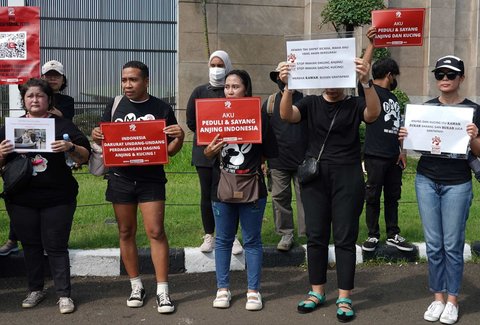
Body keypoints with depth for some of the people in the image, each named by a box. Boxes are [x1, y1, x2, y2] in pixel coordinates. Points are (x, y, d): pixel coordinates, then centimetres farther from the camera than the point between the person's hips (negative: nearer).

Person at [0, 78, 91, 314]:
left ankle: (64, 294, 9)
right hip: (21, 200, 3)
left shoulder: (62, 125, 1)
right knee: (30, 246, 12)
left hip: (57, 199, -3)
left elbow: (84, 157, -2)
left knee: (56, 247, 0)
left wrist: (70, 147, -22)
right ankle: (35, 290, 26)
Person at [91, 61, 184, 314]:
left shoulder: (162, 109, -1)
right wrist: (96, 137, -12)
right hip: (120, 178, 3)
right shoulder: (114, 106, 4)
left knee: (156, 232, -6)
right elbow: (104, 142, 10)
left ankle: (162, 291, 1)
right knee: (126, 232, 9)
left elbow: (171, 150, 2)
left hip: (151, 179, -2)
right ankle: (136, 286, 22)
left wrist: (180, 137, -18)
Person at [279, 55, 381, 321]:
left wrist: (366, 82, -38)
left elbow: (374, 113, -20)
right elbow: (287, 115, -11)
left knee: (345, 237, 2)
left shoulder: (355, 105, 2)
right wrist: (288, 86, -31)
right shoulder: (311, 103, 7)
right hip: (315, 175, 2)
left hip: (348, 176, -2)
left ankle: (344, 298, 11)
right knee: (316, 236, 8)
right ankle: (317, 291, 22)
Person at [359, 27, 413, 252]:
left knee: (392, 196, 12)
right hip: (375, 155, -7)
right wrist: (371, 45, -29)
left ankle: (393, 235, 21)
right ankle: (373, 236, 11)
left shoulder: (393, 98, 19)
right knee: (373, 196, 1)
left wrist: (402, 151, 13)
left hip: (394, 156, 7)